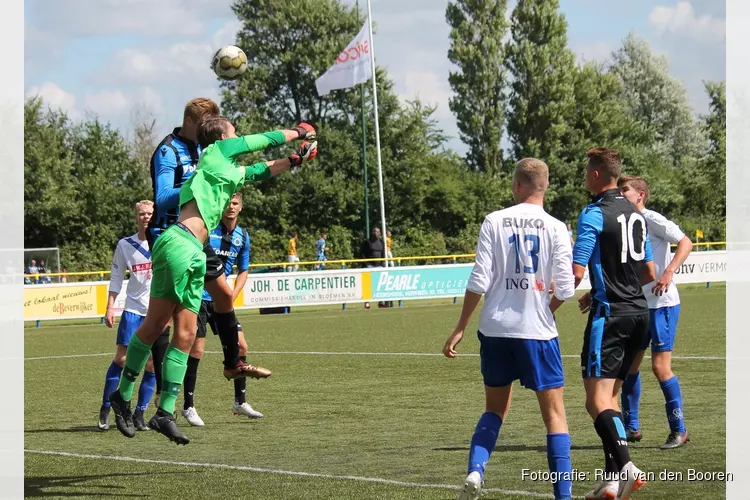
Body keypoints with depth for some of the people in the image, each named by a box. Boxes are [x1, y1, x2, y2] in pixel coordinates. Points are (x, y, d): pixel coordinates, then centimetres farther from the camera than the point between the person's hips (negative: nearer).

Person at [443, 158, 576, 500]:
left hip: (495, 330, 2)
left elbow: (479, 280, -5)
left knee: (495, 408, 18)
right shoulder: (554, 228, -4)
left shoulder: (495, 221, -2)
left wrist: (460, 329, 2)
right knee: (554, 412, 6)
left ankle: (474, 472, -1)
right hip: (537, 330, -2)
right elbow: (565, 288, -7)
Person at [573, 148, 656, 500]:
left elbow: (576, 273, -17)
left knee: (597, 400, -11)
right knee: (609, 396, 13)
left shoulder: (594, 214, -11)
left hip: (610, 314, -8)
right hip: (639, 312, 8)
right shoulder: (636, 214, 14)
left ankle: (625, 466, -28)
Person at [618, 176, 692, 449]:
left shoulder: (651, 219, -10)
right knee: (628, 365, 8)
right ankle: (631, 428, 19)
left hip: (662, 304, -8)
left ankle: (679, 430, 2)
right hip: (637, 306, 8)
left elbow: (685, 243, -18)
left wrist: (669, 272, -31)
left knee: (660, 366, -9)